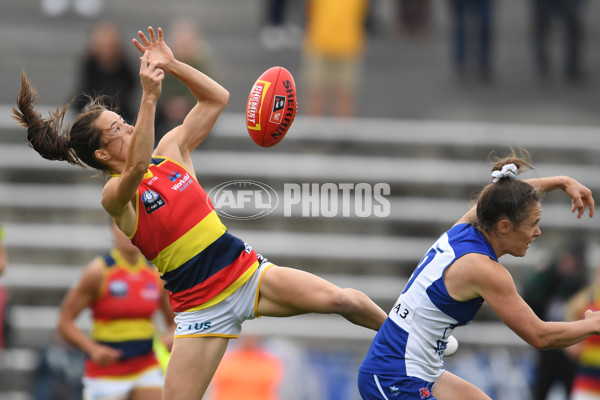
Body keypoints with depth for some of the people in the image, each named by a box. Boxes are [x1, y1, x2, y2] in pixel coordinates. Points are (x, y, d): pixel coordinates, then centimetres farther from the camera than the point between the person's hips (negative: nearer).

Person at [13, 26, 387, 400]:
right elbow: (137, 168, -34)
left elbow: (217, 97, 10)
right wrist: (149, 98, -43)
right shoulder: (115, 195, -11)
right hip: (201, 306, -4)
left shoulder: (170, 149, 8)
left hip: (248, 271, 4)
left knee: (341, 300, -15)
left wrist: (172, 66, -4)